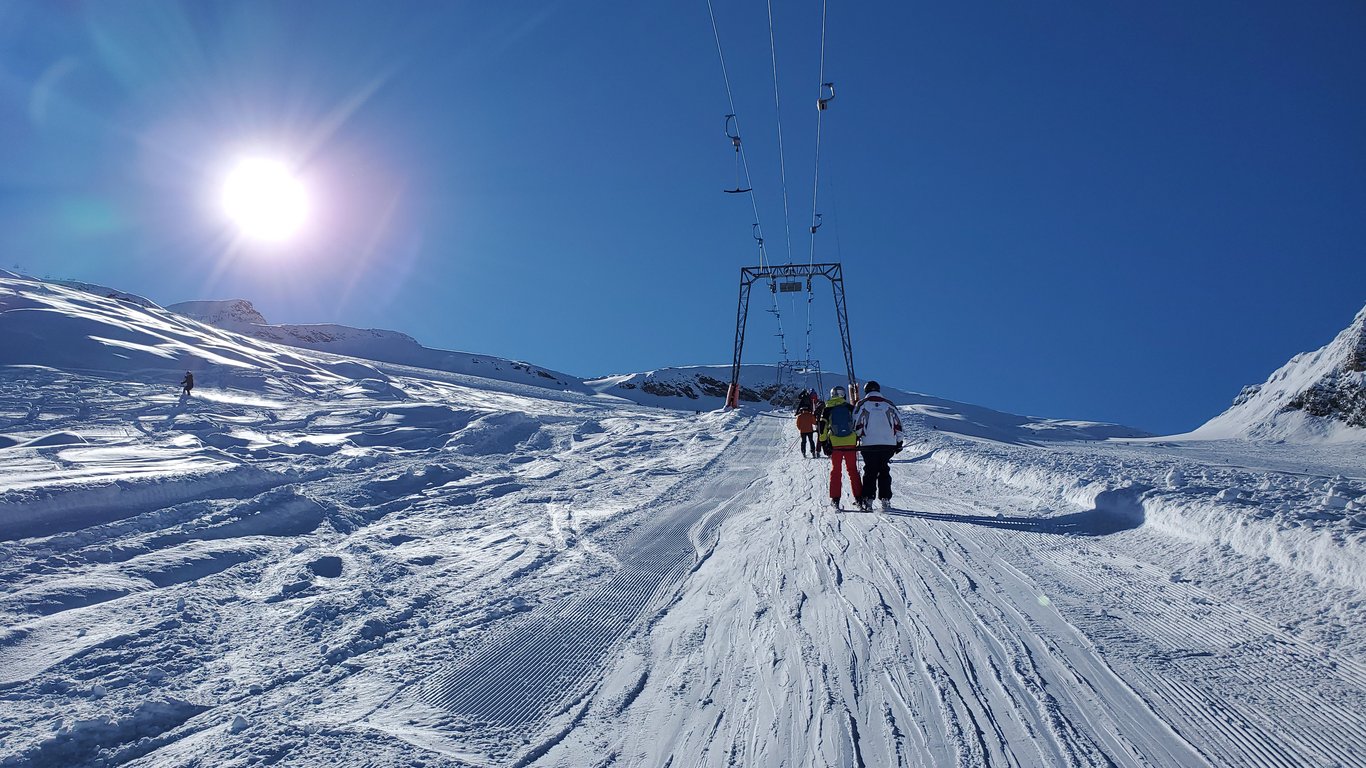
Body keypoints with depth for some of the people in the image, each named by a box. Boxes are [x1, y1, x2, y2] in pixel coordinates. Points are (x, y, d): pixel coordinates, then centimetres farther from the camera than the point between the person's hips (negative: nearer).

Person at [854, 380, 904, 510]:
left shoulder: (862, 404, 2)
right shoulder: (889, 404, 9)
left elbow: (857, 425, -2)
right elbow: (898, 424, 9)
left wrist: (856, 439, 10)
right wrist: (900, 442, 16)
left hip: (868, 444, -1)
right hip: (888, 444, 2)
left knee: (870, 471, 6)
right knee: (884, 471, 10)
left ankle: (868, 499, 1)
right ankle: (885, 499, 5)